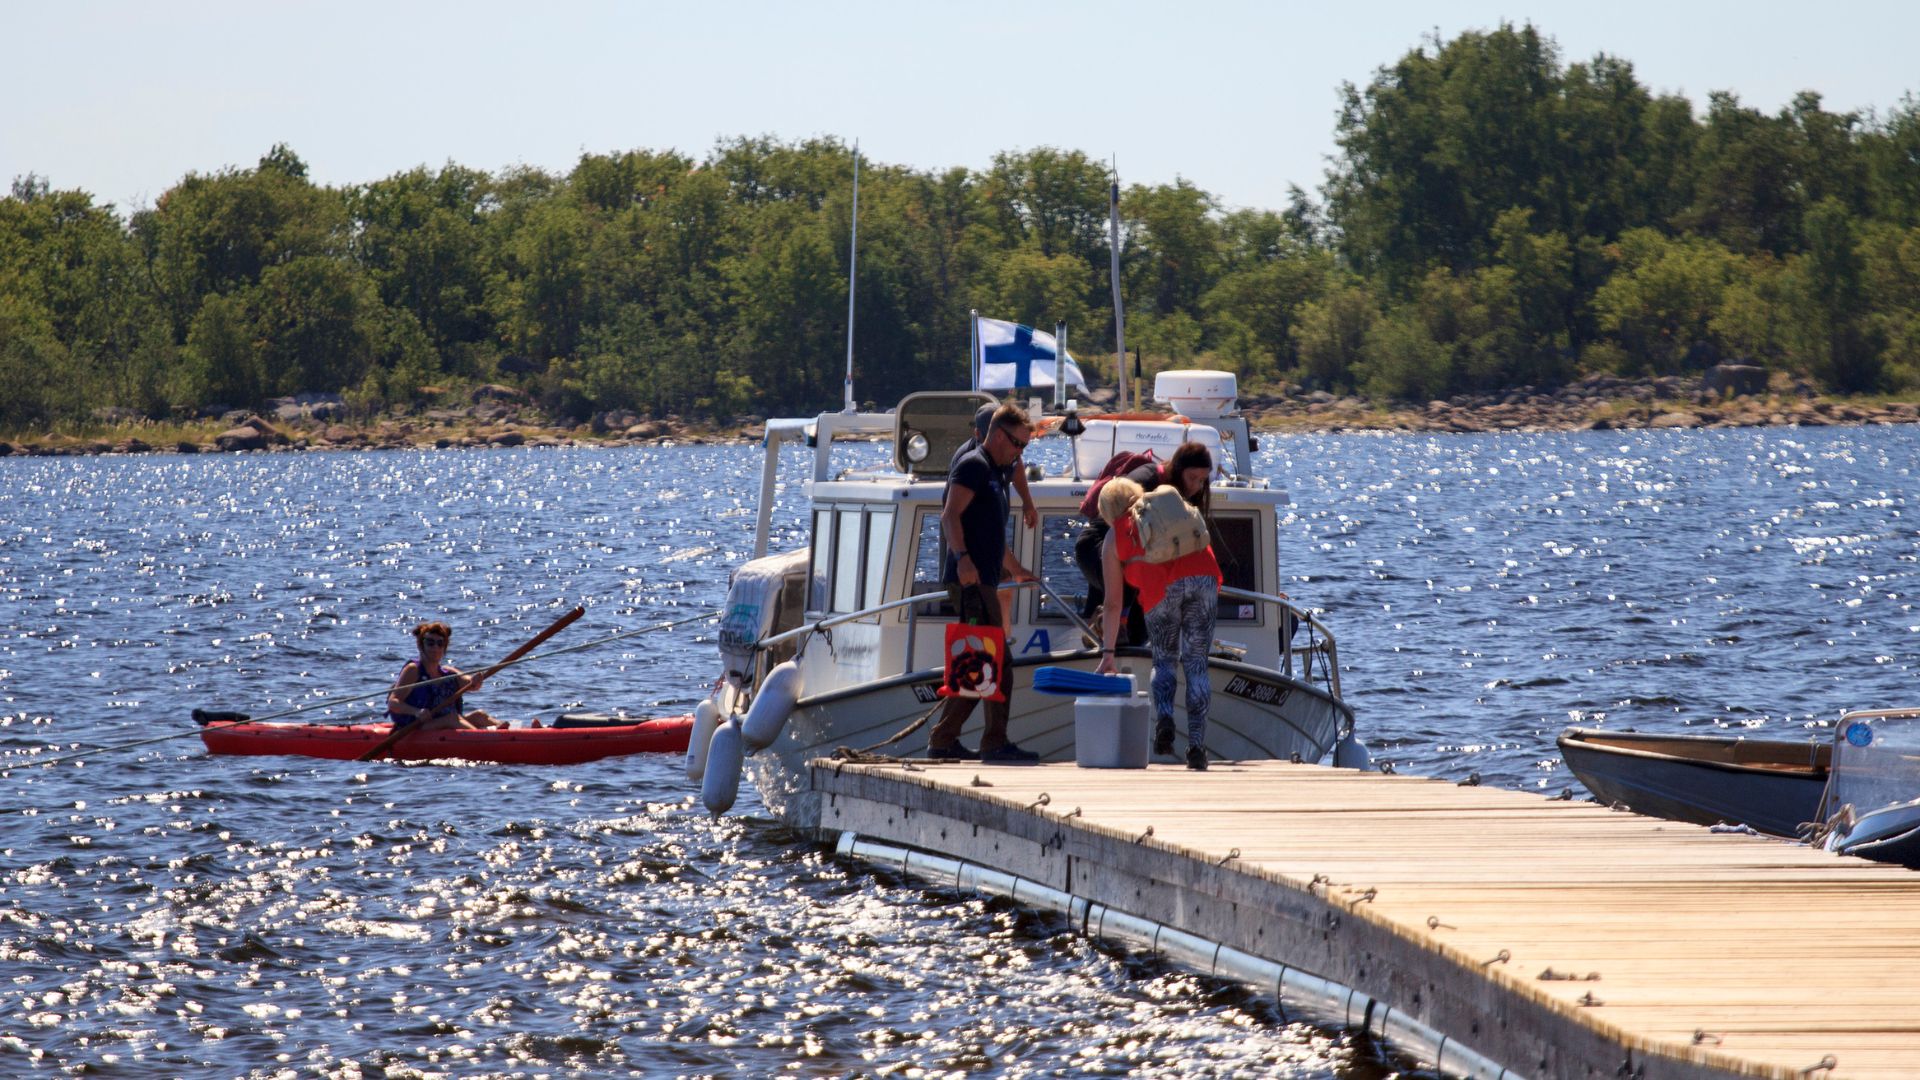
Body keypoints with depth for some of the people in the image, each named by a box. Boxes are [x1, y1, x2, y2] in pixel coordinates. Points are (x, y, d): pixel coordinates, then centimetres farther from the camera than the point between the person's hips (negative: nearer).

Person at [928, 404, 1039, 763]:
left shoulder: (995, 473, 25)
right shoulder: (973, 465, -6)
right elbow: (950, 516, -18)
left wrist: (1016, 570, 45)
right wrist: (962, 557, -31)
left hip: (982, 581, 10)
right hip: (970, 580, -10)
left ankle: (942, 740, 13)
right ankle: (995, 742, -12)